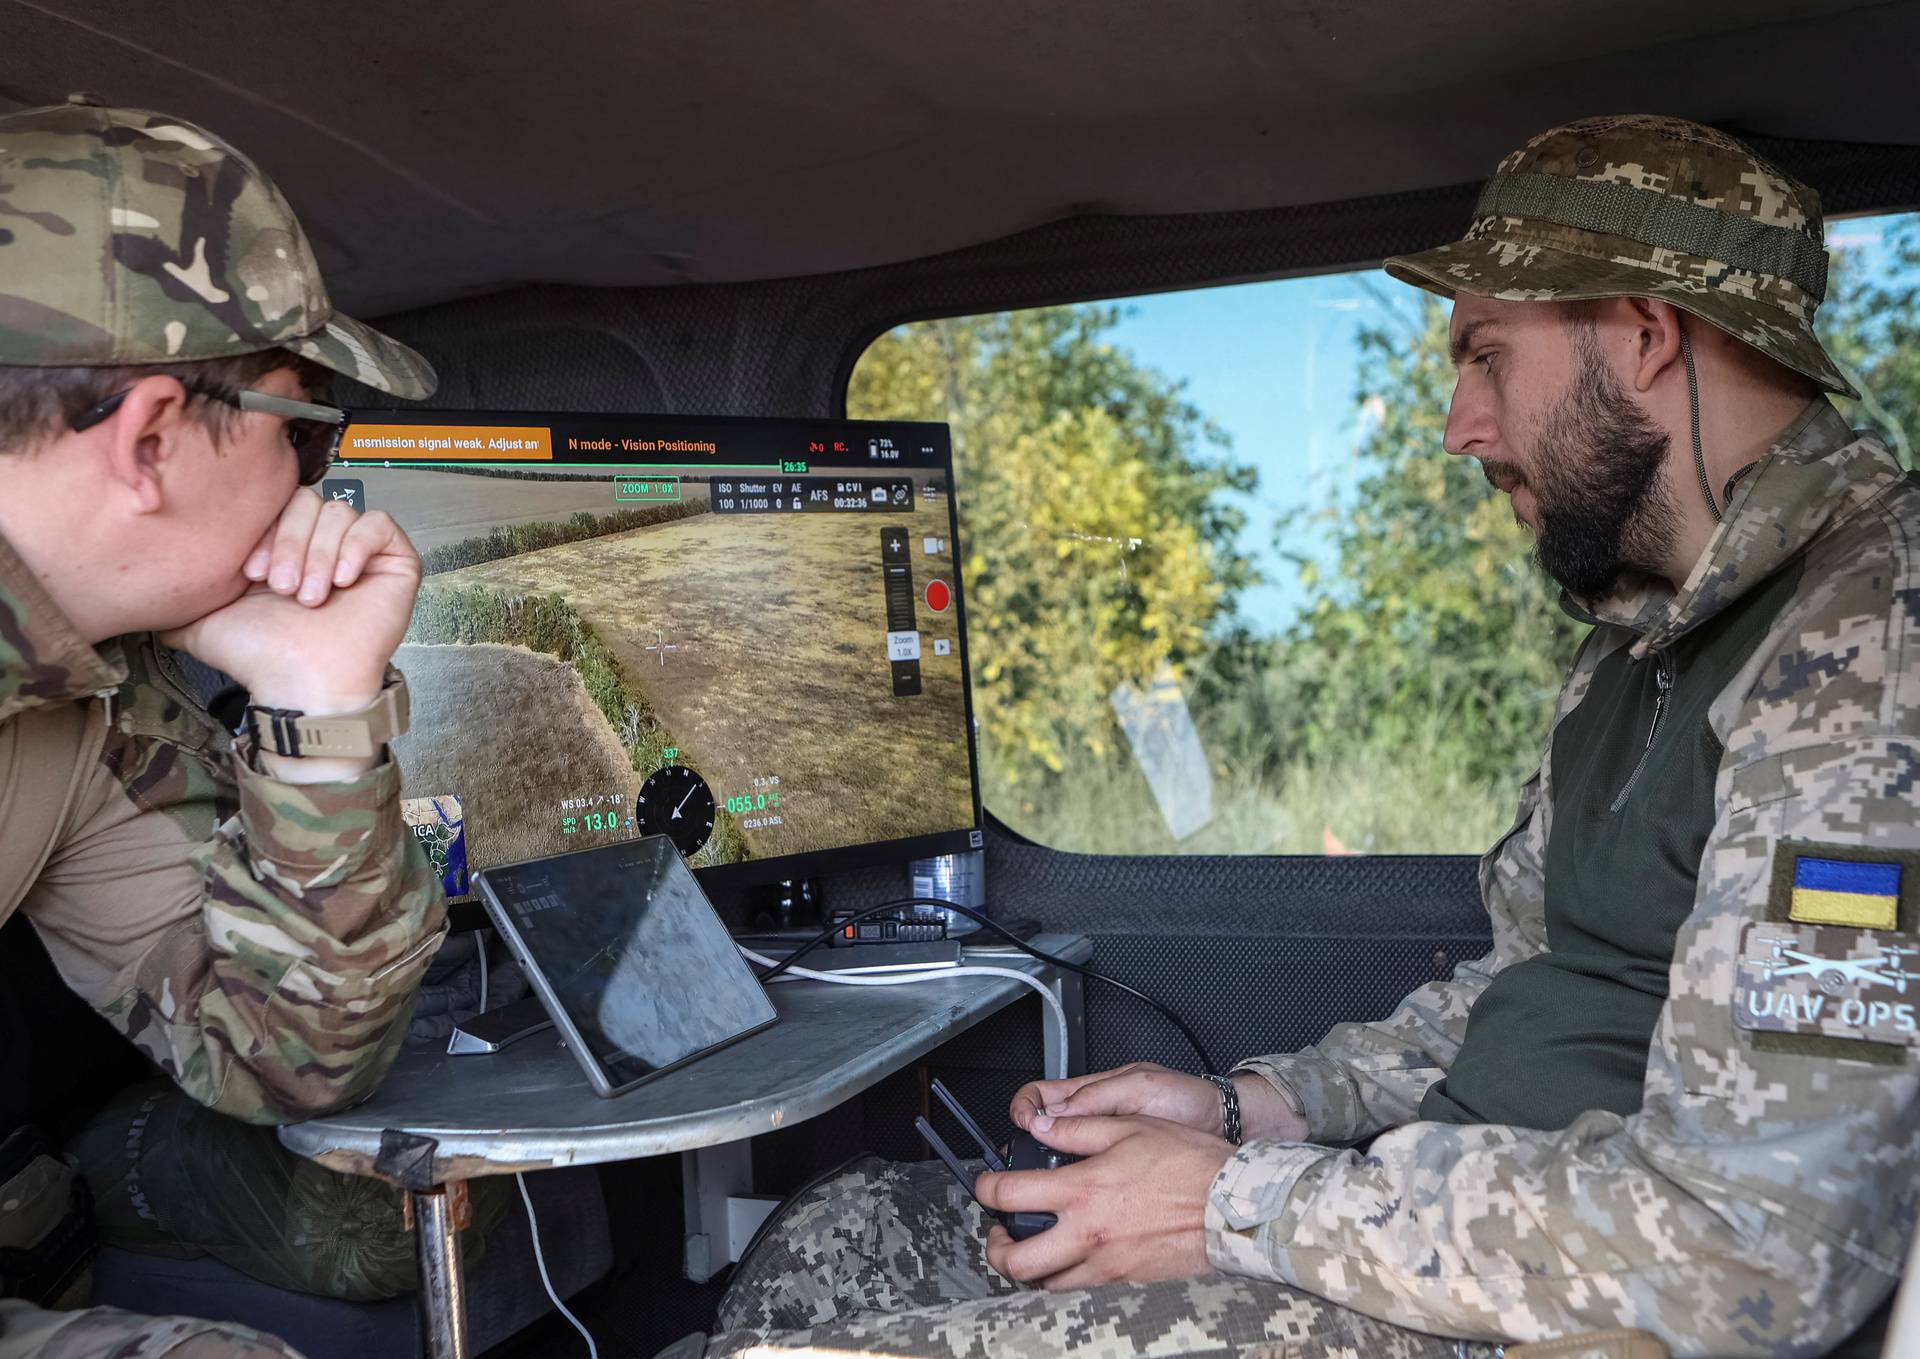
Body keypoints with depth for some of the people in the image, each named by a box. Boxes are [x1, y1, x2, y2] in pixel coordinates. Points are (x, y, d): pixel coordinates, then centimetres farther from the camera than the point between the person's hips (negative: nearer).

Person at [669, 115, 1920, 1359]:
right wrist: (1249, 1108, 4)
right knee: (865, 1223, 6)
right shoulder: (1643, 647, 14)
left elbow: (1744, 1251, -26)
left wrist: (1239, 1210, -18)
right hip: (1447, 1229, 9)